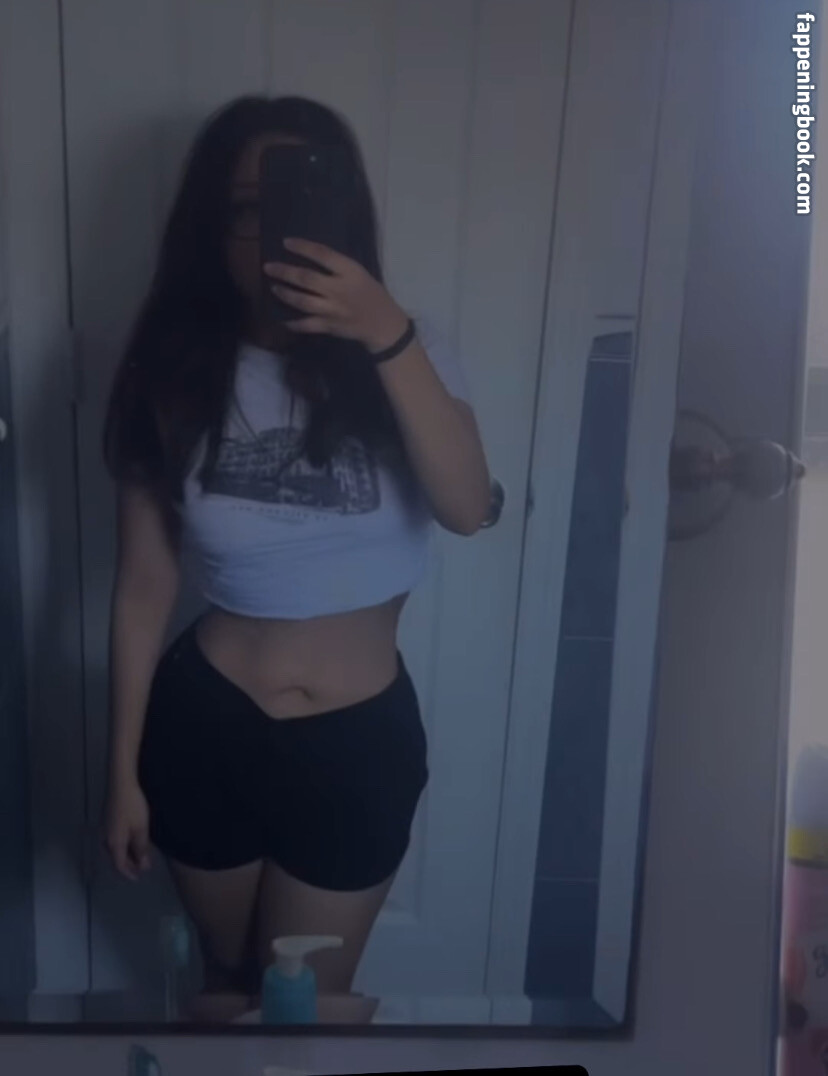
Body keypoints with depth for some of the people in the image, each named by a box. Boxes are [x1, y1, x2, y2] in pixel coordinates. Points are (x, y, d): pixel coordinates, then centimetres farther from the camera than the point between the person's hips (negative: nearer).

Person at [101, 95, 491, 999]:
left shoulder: (402, 356, -9)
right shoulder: (172, 377, -9)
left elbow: (468, 508, -26)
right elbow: (144, 589, -4)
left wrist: (390, 338, -38)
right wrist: (123, 770, 1)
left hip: (360, 742, 0)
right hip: (205, 730, 1)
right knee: (227, 977, 25)